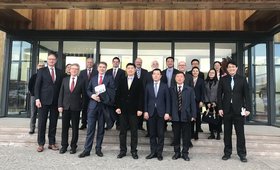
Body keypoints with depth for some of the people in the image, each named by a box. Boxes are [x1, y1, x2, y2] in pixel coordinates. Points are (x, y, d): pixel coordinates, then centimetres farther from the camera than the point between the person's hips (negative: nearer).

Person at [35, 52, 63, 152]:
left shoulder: (60, 72, 10)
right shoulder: (41, 71, 5)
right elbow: (37, 85, 1)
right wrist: (37, 99, -9)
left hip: (56, 101, 2)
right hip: (44, 101, -2)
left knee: (53, 123, 7)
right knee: (42, 123, 3)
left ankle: (52, 143, 17)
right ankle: (41, 144, 14)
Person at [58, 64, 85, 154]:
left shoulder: (81, 81, 0)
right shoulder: (65, 80, 8)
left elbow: (84, 95, 2)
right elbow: (61, 93, 6)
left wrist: (83, 106, -3)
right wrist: (60, 105, -1)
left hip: (76, 107, -2)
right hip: (65, 107, 2)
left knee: (75, 128, 6)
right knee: (65, 127, 8)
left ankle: (73, 146, 19)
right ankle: (64, 146, 22)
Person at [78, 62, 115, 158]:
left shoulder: (109, 78, 3)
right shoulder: (93, 78, 14)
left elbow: (112, 91, -5)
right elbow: (88, 90, 12)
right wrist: (92, 95, -8)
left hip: (103, 105, -1)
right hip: (93, 105, 2)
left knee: (101, 128, 8)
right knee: (90, 128, 1)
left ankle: (98, 149, 20)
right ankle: (87, 150, 10)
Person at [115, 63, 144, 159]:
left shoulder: (139, 82, 2)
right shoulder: (121, 81, 8)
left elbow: (141, 97, -2)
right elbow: (118, 95, 6)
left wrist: (140, 109, -9)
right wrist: (117, 107, -3)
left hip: (134, 110, -2)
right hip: (123, 110, 2)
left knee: (134, 131, 5)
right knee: (122, 131, 7)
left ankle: (134, 151, 16)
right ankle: (123, 150, 18)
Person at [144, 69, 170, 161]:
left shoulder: (165, 86, 4)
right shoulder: (148, 86, 8)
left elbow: (167, 100, 1)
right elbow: (146, 99, 7)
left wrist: (167, 112, -6)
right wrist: (145, 111, -2)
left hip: (161, 112, -1)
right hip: (151, 112, 1)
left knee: (160, 134, 4)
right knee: (152, 134, 7)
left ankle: (159, 153, 14)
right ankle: (153, 152, 17)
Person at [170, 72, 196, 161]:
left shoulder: (189, 90, 5)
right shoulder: (171, 90, 6)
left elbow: (193, 103, 2)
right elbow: (170, 102, 4)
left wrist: (193, 115, -4)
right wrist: (169, 114, -2)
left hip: (186, 116, 0)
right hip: (175, 116, 1)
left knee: (186, 136, 6)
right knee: (176, 135, 10)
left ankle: (185, 153, 20)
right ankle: (177, 152, 24)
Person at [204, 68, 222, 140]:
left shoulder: (218, 82, -2)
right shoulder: (205, 82, 7)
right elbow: (205, 93, 5)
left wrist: (215, 102, -9)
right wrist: (207, 103, -3)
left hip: (216, 103, -2)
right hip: (208, 104, 3)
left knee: (218, 118, -1)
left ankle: (218, 134, 9)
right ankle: (212, 133, 15)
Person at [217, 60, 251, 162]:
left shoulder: (242, 79, 4)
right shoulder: (223, 80, 5)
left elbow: (247, 95, 3)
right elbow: (219, 95, 4)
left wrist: (247, 108, -5)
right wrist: (220, 108, -3)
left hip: (239, 110, 0)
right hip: (227, 110, 1)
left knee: (240, 132, 5)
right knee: (227, 132, 8)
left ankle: (242, 154, 16)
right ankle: (227, 153, 19)